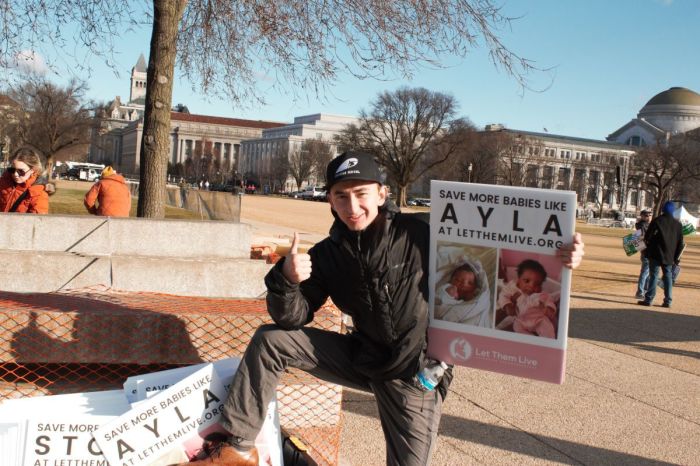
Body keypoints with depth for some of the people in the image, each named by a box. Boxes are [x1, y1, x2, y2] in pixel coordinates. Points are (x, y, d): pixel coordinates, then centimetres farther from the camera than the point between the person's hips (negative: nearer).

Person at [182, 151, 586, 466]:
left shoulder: (422, 235, -18)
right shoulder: (328, 255, -3)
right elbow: (293, 318, -5)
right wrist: (287, 279, -28)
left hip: (415, 374, -4)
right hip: (362, 357, 4)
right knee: (271, 340, -6)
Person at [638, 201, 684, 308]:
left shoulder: (657, 221, -8)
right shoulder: (678, 224, 5)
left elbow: (647, 236, -7)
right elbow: (680, 243, 8)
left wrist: (648, 243, 14)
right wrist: (676, 257, 13)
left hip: (656, 254, -4)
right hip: (669, 256, 4)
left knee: (653, 276, -2)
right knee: (668, 277, 10)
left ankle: (648, 299, -4)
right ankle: (668, 301, 10)